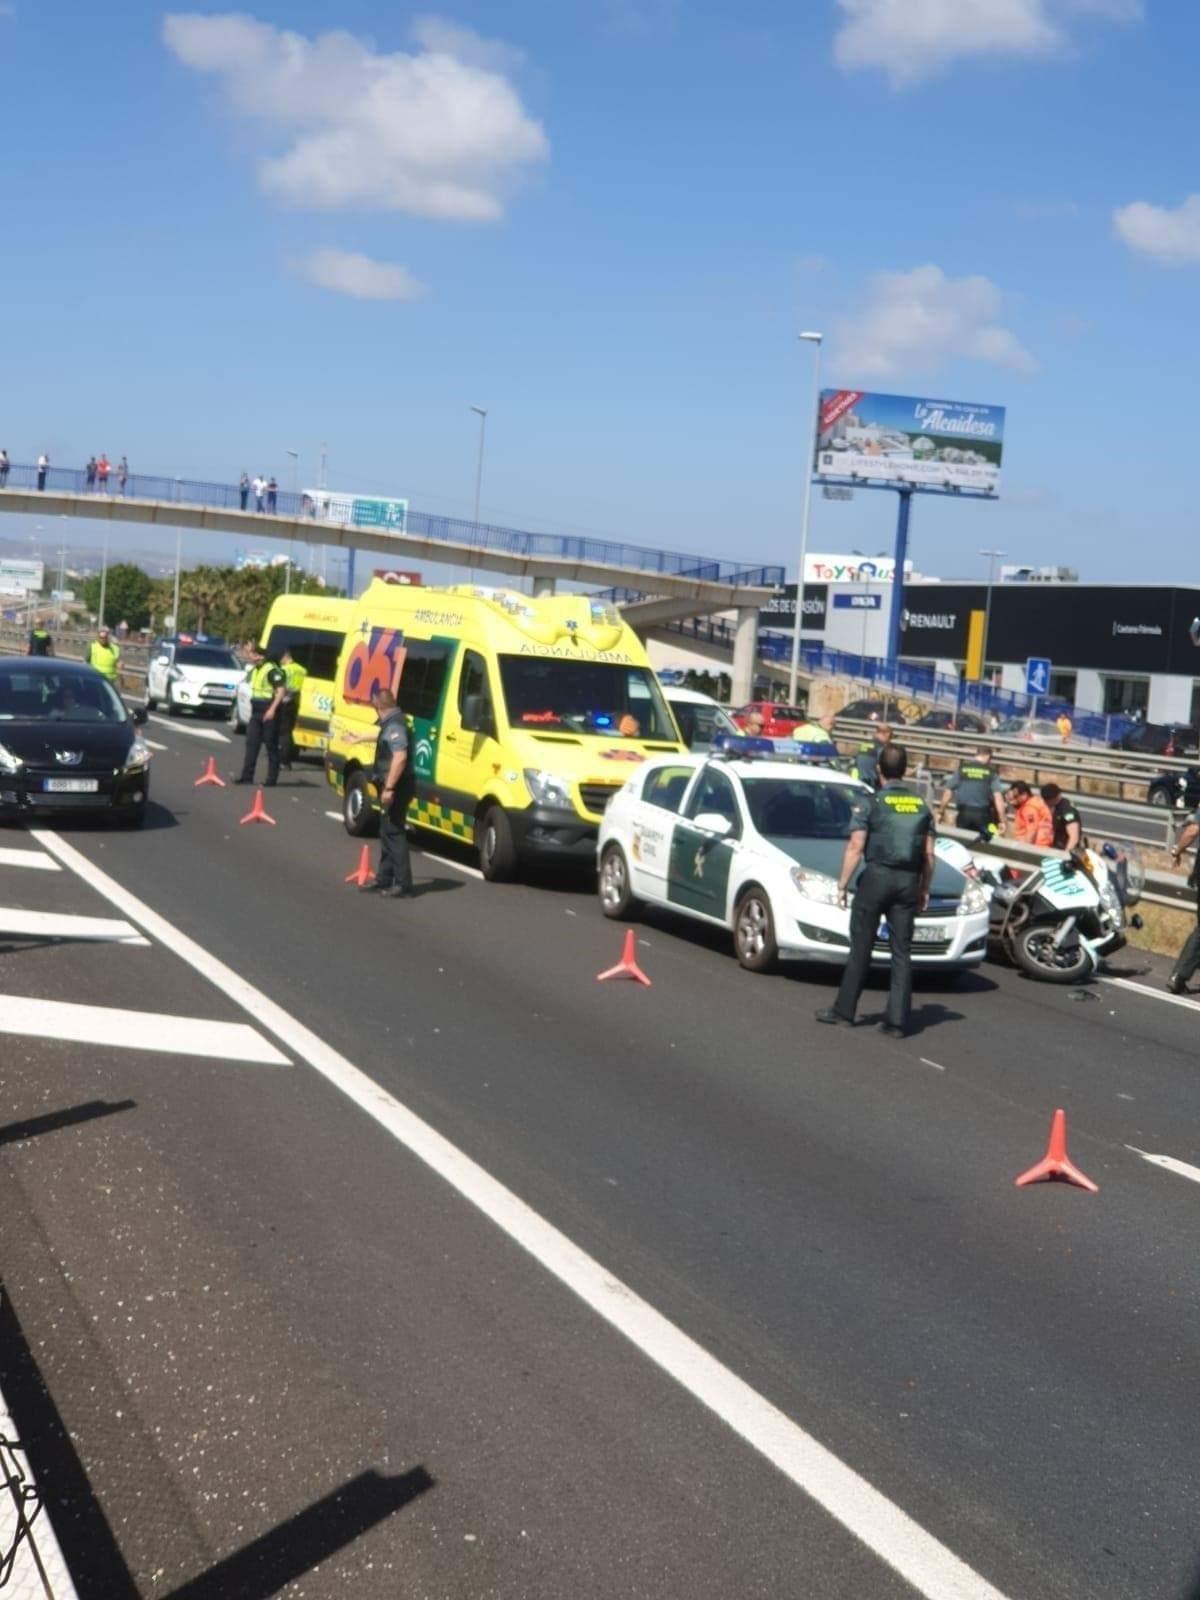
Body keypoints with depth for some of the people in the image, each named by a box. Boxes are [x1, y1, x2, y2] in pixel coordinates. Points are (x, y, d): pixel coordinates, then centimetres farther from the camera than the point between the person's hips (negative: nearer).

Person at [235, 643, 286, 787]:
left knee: (271, 746, -1)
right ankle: (247, 775, 7)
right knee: (251, 744, 5)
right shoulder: (255, 670, 15)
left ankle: (272, 779, 3)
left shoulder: (272, 670, -14)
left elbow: (281, 690, -20)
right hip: (256, 712, 9)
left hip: (268, 712, -9)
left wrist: (272, 709, -25)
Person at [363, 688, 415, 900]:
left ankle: (403, 885, -9)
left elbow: (400, 757, -30)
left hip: (395, 788, -11)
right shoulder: (390, 724, 15)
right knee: (387, 833, 16)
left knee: (394, 834, -9)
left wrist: (389, 787, -31)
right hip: (391, 787, 11)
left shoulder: (394, 725, -18)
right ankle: (384, 880, 25)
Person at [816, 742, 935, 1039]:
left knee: (861, 947, 5)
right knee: (902, 952, 5)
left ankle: (844, 1011, 12)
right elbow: (928, 854, 9)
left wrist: (842, 884, -4)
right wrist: (924, 889, 17)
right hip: (908, 881, 4)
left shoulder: (869, 803, -5)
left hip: (876, 877, -4)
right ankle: (897, 1021, 4)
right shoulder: (921, 806, 9)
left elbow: (855, 848, -10)